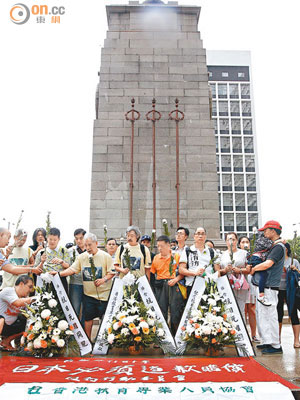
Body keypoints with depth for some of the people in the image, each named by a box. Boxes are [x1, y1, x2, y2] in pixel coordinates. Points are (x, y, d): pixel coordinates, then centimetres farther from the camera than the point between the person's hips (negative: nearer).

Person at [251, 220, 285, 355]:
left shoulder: (279, 247, -15)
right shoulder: (272, 246, 16)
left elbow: (267, 264, -27)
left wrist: (253, 268, -12)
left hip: (269, 288, -10)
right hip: (262, 286, 10)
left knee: (270, 315, -3)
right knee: (261, 315, 16)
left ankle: (276, 346, 6)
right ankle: (267, 341, 26)